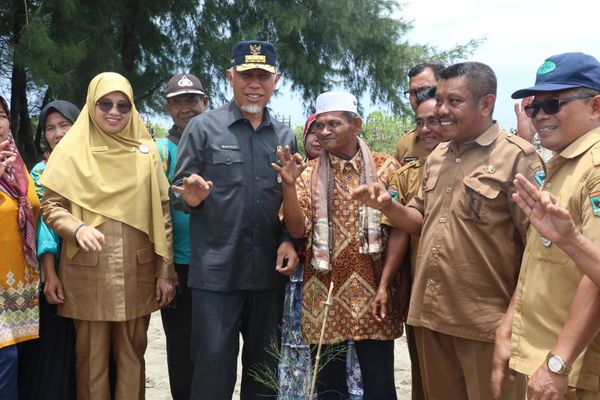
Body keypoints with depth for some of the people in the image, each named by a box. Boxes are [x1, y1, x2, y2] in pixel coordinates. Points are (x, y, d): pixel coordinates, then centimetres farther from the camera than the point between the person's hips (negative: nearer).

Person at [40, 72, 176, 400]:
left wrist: (165, 272, 2)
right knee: (92, 357, 5)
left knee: (132, 356, 10)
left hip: (137, 273, 2)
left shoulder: (146, 151, 5)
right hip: (87, 274, -1)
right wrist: (77, 228, -21)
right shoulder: (72, 149, 1)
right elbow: (50, 205, 0)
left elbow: (162, 213, 5)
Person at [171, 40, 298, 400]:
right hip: (216, 270, -3)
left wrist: (292, 242, -1)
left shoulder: (286, 137, 9)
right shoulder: (203, 128, -1)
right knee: (214, 365, 1)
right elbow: (177, 193, 1)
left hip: (270, 270, 4)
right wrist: (191, 198, -21)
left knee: (265, 366, 14)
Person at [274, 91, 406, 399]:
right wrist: (289, 185, -17)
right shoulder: (308, 174, 6)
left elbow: (400, 230, -3)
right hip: (325, 294, 2)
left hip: (372, 292, -1)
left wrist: (384, 286, -9)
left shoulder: (385, 168, 1)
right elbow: (296, 230, -4)